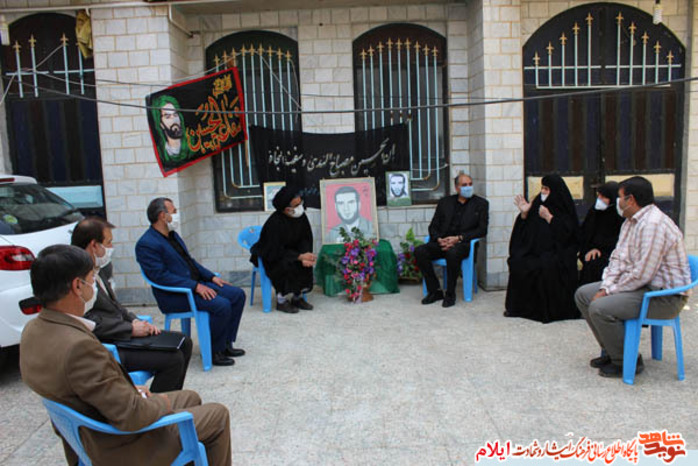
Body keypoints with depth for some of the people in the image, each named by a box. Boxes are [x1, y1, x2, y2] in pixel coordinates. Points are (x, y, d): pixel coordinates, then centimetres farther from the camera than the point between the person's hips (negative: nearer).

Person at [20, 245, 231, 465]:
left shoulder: (33, 330, -5)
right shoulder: (79, 347, -36)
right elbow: (131, 416, -31)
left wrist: (127, 388, 4)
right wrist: (161, 403, -11)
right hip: (117, 448, -9)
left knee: (190, 398, 23)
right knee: (218, 415, 5)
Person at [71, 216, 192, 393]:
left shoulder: (95, 270, 12)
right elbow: (90, 322, -24)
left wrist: (136, 321, 3)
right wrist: (131, 329, -17)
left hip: (122, 333, 10)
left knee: (184, 343, 6)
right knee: (173, 359, -20)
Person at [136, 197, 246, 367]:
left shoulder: (172, 235, 15)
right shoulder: (146, 244, -14)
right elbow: (161, 276, -21)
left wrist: (211, 276, 7)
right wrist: (195, 286, -25)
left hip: (197, 284, 10)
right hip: (174, 296, -10)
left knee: (238, 295, 0)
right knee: (222, 305, -27)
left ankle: (225, 344, 8)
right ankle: (213, 351, -8)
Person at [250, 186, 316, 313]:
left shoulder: (301, 216, -9)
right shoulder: (274, 222, -28)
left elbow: (306, 239, -3)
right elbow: (276, 251, -26)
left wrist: (306, 256, -24)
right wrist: (300, 256, -30)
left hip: (290, 252, 6)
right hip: (269, 257, -6)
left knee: (306, 263, -20)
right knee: (286, 266, -33)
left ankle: (297, 297, -5)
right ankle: (281, 300, -15)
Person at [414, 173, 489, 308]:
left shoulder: (481, 204, 9)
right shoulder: (445, 202, 17)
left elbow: (482, 230, -1)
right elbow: (433, 226, 14)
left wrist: (458, 238, -13)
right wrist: (439, 239, -9)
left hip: (464, 243, -4)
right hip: (443, 242, 4)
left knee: (453, 253, -38)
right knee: (419, 251, -24)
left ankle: (450, 294, -19)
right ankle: (435, 291, -11)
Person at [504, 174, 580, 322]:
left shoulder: (564, 209, 0)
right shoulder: (537, 203, 12)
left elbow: (565, 233, -14)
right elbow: (525, 231, 11)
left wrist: (548, 217, -16)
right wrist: (524, 213, -4)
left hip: (556, 251, -4)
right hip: (535, 250, 4)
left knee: (546, 267, -33)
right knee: (517, 263, -21)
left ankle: (550, 310, -16)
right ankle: (519, 306, -10)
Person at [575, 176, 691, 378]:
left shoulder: (654, 225, -24)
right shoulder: (630, 221, 10)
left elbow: (642, 274, -27)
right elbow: (618, 258, 11)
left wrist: (611, 292, -16)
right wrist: (605, 287, -4)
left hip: (664, 295, -10)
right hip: (640, 285, 10)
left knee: (600, 308, -27)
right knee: (583, 294, 7)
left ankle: (627, 362, -6)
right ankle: (611, 350, 14)